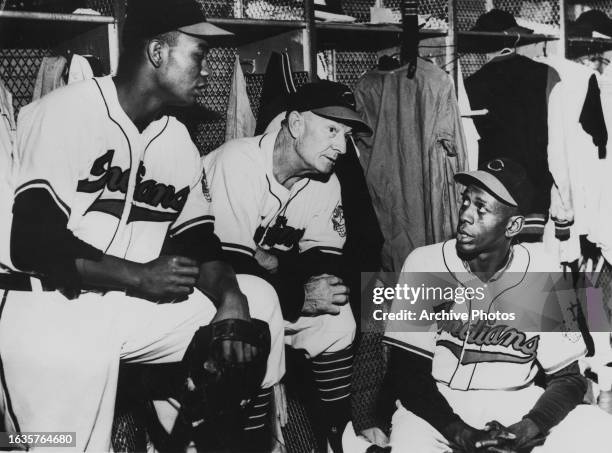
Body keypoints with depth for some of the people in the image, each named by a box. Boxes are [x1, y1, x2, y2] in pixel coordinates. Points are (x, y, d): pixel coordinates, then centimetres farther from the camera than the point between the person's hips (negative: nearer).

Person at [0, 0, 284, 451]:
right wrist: (139, 276, -16)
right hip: (48, 306, -7)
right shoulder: (66, 112, -13)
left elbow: (200, 243, 9)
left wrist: (230, 297, -12)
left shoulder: (178, 140, 9)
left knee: (257, 298, 1)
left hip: (132, 306, 7)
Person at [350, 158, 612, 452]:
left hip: (514, 401, 2)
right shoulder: (424, 264, -11)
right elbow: (406, 372, -10)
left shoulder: (542, 272, -7)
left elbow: (567, 377, -3)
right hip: (435, 404, -2)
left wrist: (530, 428, -22)